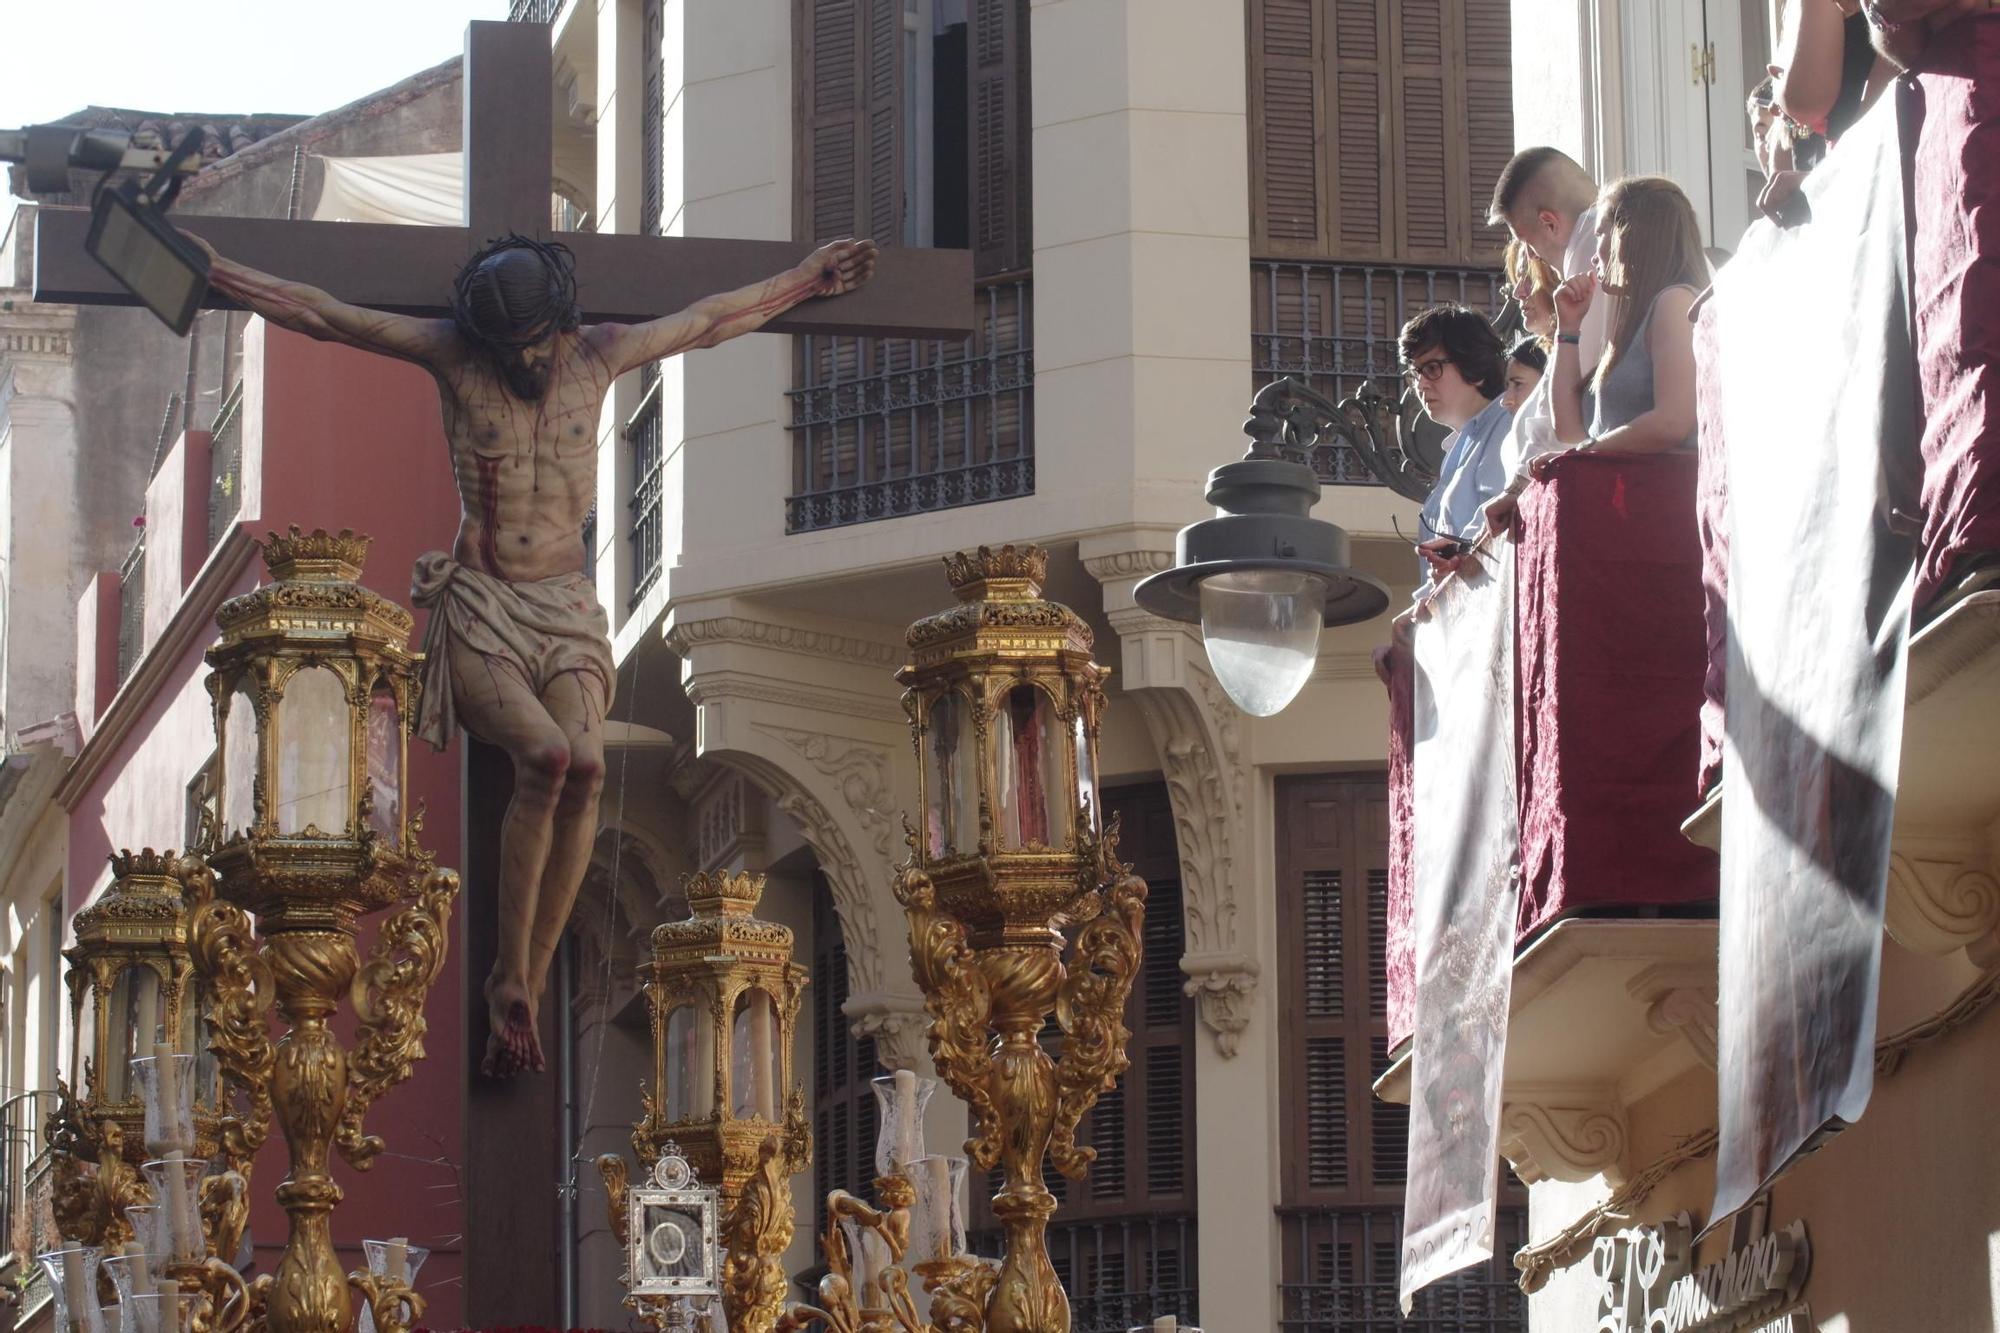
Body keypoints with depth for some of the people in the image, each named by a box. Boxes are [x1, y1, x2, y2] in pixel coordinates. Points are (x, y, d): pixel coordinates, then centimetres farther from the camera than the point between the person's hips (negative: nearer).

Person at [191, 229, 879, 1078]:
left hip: (566, 606, 3)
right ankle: (512, 979, -20)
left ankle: (531, 975, -18)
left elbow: (711, 321, 20)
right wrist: (218, 272, -2)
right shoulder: (453, 357, 0)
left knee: (586, 765, -26)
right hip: (477, 606, -3)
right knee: (546, 755, -29)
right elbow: (322, 316, 1)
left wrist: (805, 281, 28)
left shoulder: (598, 356, 7)